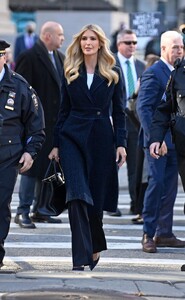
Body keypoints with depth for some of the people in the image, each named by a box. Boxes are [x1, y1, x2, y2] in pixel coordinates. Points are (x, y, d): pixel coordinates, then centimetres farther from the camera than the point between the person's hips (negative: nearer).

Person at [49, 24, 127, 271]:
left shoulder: (113, 74, 4)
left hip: (101, 138, 0)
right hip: (73, 137, 0)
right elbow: (64, 111, 10)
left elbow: (119, 112, 4)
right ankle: (81, 256, -16)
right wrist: (56, 144, 6)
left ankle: (95, 247, 30)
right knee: (77, 195, -14)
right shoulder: (70, 74, 8)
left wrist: (121, 144, -4)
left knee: (96, 197, 6)